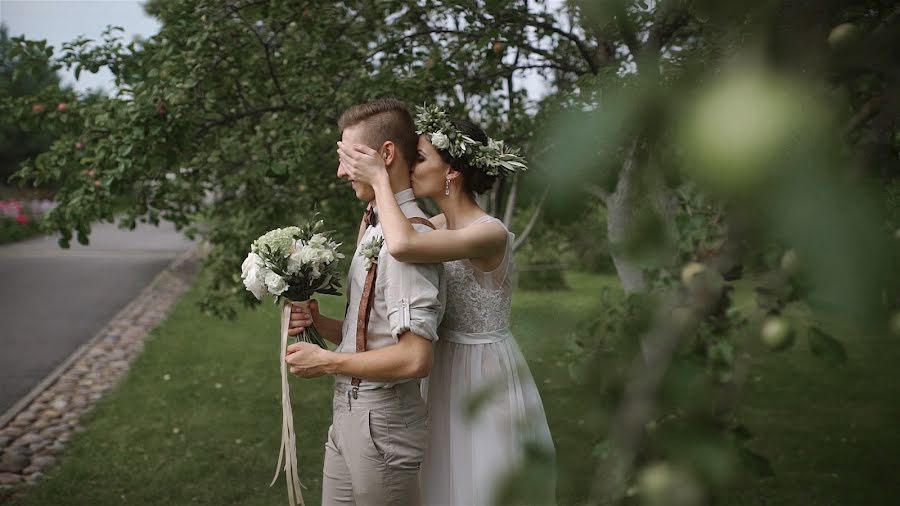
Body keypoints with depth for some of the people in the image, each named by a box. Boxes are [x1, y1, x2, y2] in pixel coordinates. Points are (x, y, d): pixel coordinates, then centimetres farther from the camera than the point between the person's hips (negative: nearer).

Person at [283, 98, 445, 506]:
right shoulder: (373, 230, 9)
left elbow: (415, 358, -26)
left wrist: (327, 362, -15)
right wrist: (320, 324, -1)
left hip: (381, 423, -8)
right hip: (347, 413, 8)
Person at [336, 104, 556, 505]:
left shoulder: (490, 234, -24)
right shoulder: (439, 224, 2)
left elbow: (402, 245, -40)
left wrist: (380, 178, -26)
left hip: (486, 384, -8)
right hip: (446, 377, 8)